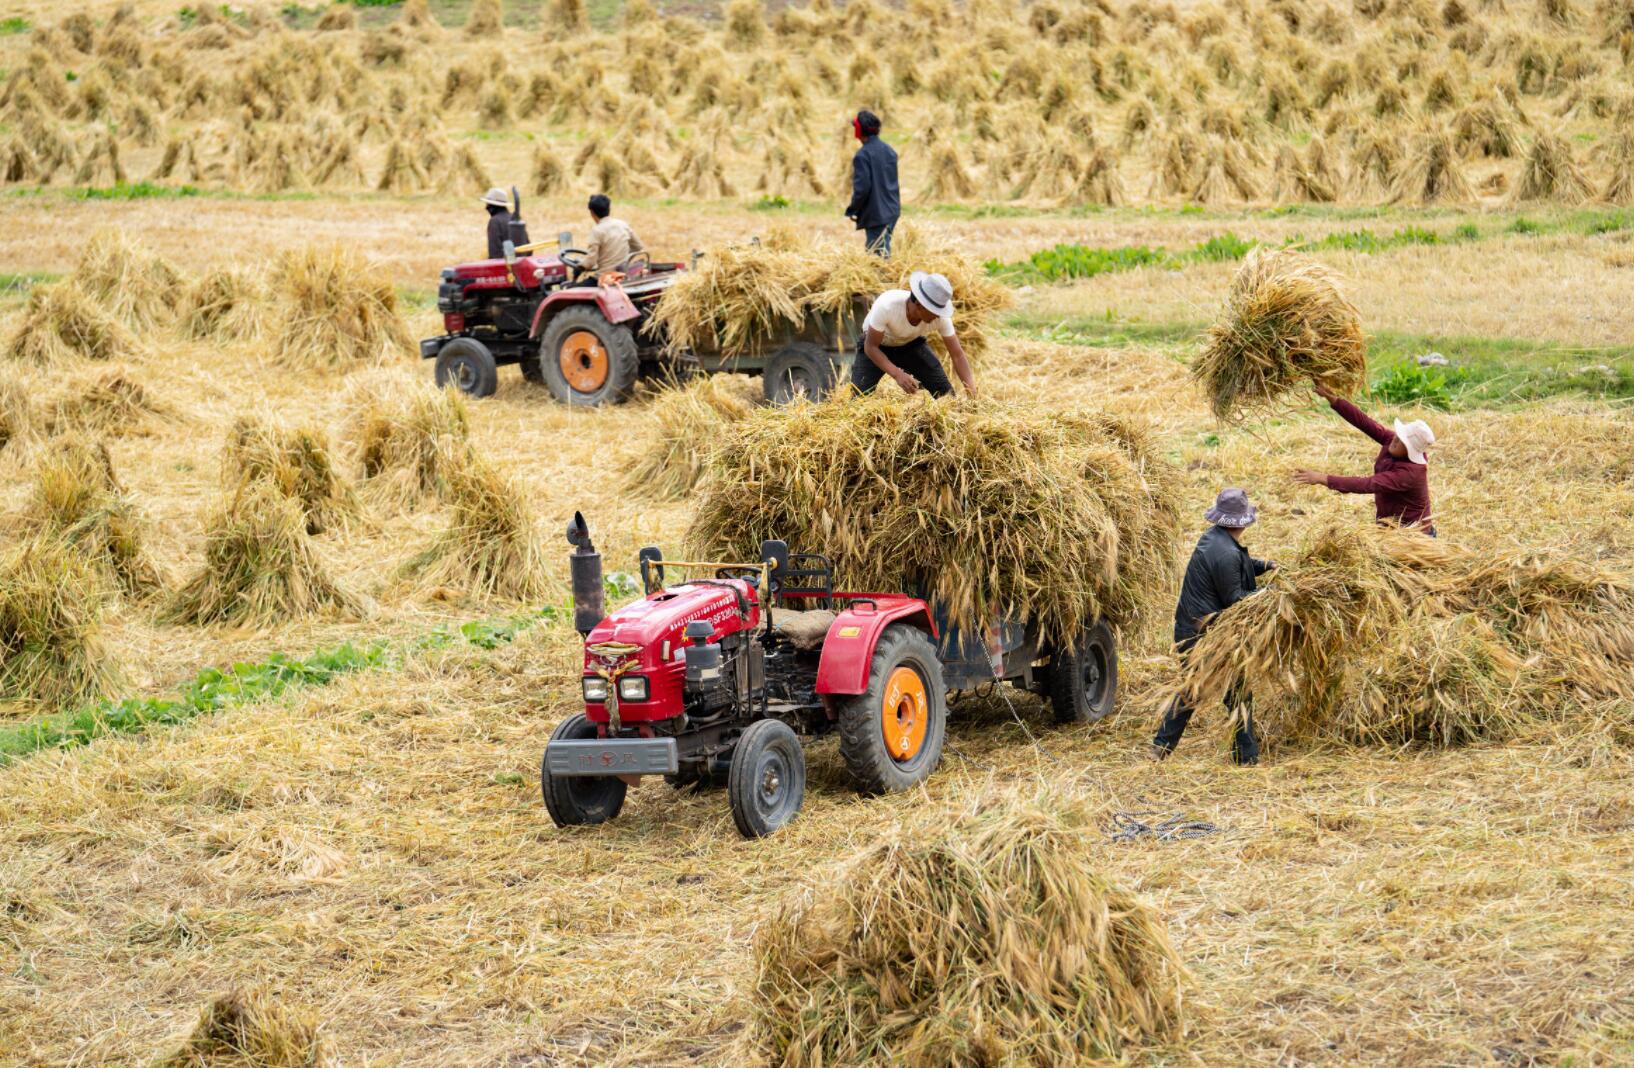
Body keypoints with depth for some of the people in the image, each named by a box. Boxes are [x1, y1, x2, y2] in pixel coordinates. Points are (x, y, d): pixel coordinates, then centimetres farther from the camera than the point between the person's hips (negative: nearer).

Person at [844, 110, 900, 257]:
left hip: (875, 214, -8)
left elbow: (862, 188, -19)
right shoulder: (890, 151, 10)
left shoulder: (863, 155, -15)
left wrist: (852, 211, -6)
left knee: (878, 253, -5)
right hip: (892, 211, 8)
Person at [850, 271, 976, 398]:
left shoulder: (941, 317, -29)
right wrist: (897, 374, -45)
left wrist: (970, 387, -34)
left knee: (946, 393, -9)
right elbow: (870, 346, -32)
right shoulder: (886, 306, -39)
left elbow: (958, 355, -21)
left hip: (910, 344, 3)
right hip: (877, 346, -3)